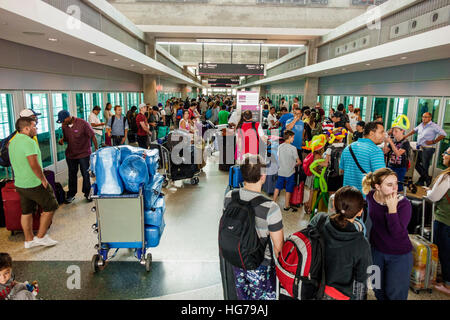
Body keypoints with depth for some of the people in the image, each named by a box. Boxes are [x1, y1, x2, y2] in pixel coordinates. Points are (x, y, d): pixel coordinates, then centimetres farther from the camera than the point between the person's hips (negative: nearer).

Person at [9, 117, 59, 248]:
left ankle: (29, 240, 28)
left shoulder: (12, 142, 10)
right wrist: (43, 179, -15)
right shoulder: (28, 142, -21)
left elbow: (17, 163, 18)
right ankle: (41, 237, 13)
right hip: (34, 184, -9)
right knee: (50, 207, 6)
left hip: (20, 184, 9)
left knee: (26, 212, 17)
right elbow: (34, 165, -26)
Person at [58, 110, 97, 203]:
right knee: (72, 174, 13)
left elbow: (92, 136, -10)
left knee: (85, 174, 5)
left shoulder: (82, 123, -16)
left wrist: (97, 149, -12)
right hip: (70, 154, 5)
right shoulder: (64, 126, 1)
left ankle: (87, 193, 20)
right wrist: (62, 140, -7)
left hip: (83, 154, -5)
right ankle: (71, 194, 25)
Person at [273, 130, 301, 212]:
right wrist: (295, 164, 10)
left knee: (277, 187, 16)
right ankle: (286, 206, 17)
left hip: (281, 171, 5)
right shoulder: (293, 148, -15)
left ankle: (274, 202, 25)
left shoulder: (280, 147, -1)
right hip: (290, 172, -5)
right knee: (288, 190, 7)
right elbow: (299, 162, -11)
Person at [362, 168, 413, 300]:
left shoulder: (404, 204, -24)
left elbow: (397, 234, -31)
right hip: (376, 251, 4)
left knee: (394, 294, 12)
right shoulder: (371, 197, -11)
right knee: (378, 290, 23)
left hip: (399, 256, -4)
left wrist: (392, 208, -36)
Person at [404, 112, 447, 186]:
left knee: (424, 166, -2)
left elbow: (443, 134, -13)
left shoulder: (434, 126, -9)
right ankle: (427, 178, 20)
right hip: (419, 148, 7)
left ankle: (421, 181, 11)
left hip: (428, 149, -7)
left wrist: (433, 142, -13)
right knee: (416, 163, 8)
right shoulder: (421, 125, 12)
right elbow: (415, 130, 31)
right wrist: (406, 136, 26)